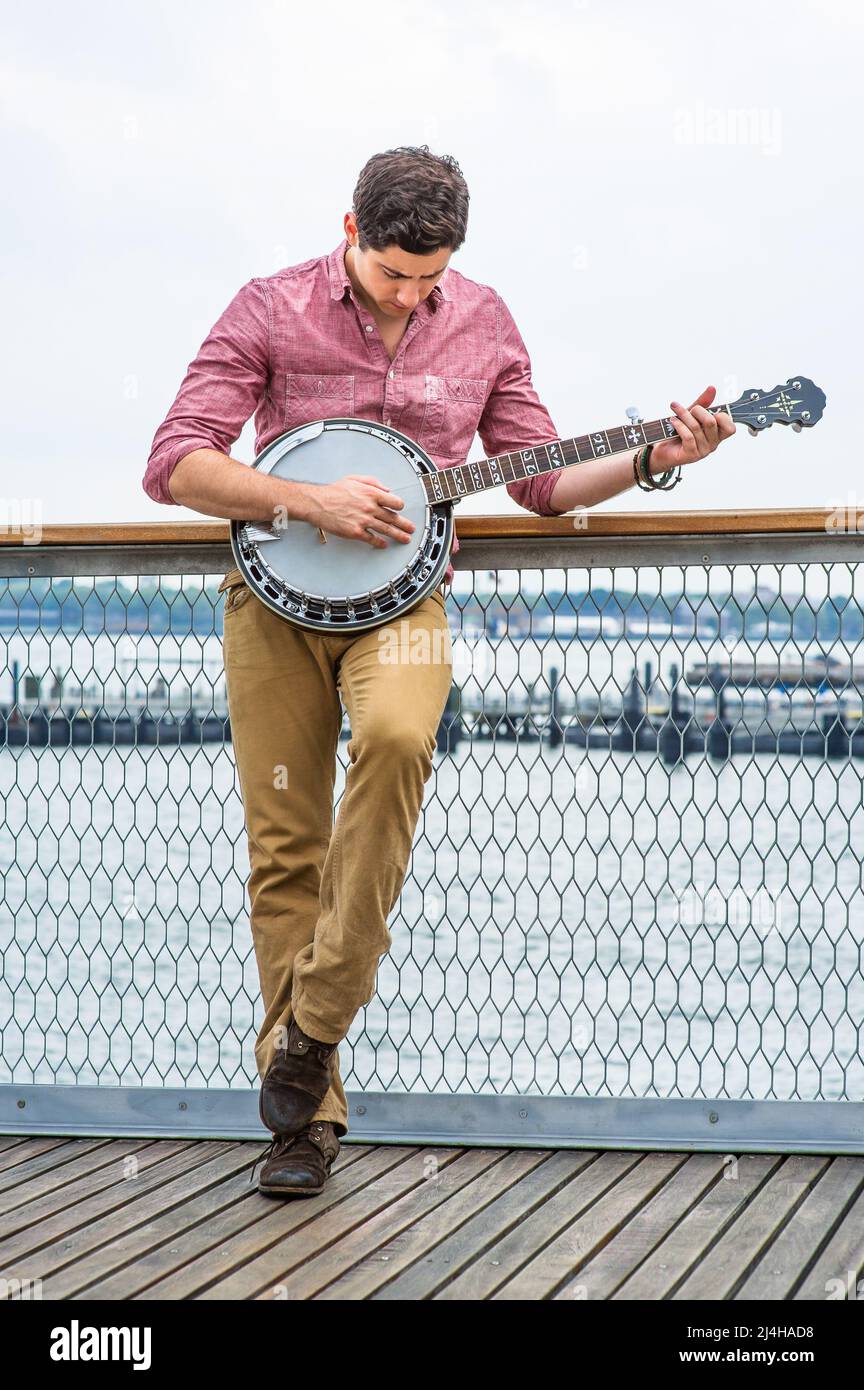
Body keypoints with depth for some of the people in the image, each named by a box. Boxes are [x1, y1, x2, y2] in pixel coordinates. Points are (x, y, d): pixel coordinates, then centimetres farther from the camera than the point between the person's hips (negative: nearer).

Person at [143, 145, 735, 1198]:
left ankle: (314, 1022, -20)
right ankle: (306, 1113, 8)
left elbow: (540, 480, 12)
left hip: (401, 592, 1)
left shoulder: (481, 323, 5)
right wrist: (309, 501, -19)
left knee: (396, 737, -32)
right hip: (276, 592, 0)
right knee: (283, 849, -3)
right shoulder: (270, 310, -3)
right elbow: (173, 464, -8)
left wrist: (653, 459, -4)